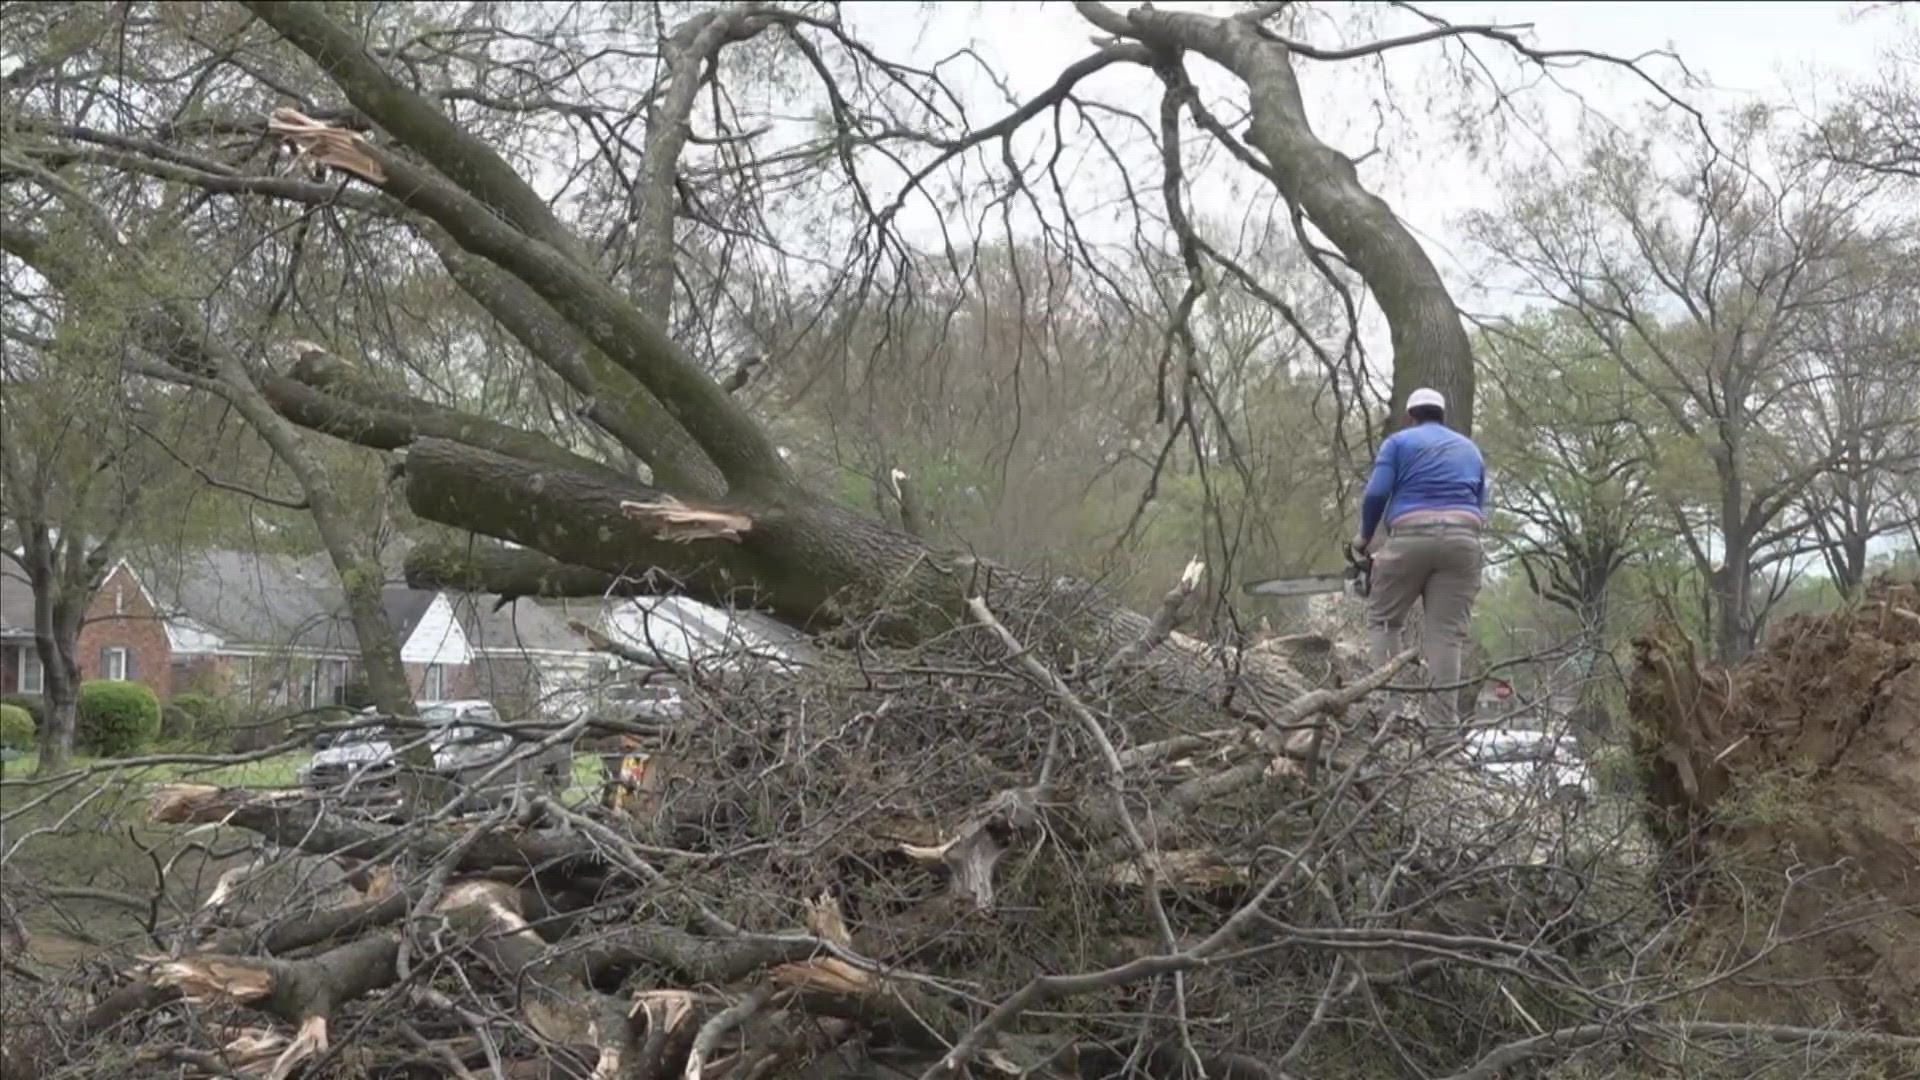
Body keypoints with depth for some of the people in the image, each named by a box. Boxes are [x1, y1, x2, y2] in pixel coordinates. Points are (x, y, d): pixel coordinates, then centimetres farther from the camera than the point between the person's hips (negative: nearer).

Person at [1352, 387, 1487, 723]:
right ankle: (1441, 719, -5)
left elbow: (1377, 493, -1)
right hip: (1462, 539, 3)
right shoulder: (1470, 448, 27)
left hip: (1412, 537, -3)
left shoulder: (1399, 441, 13)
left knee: (1384, 620, 12)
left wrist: (1365, 537, 13)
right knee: (1447, 633, 1)